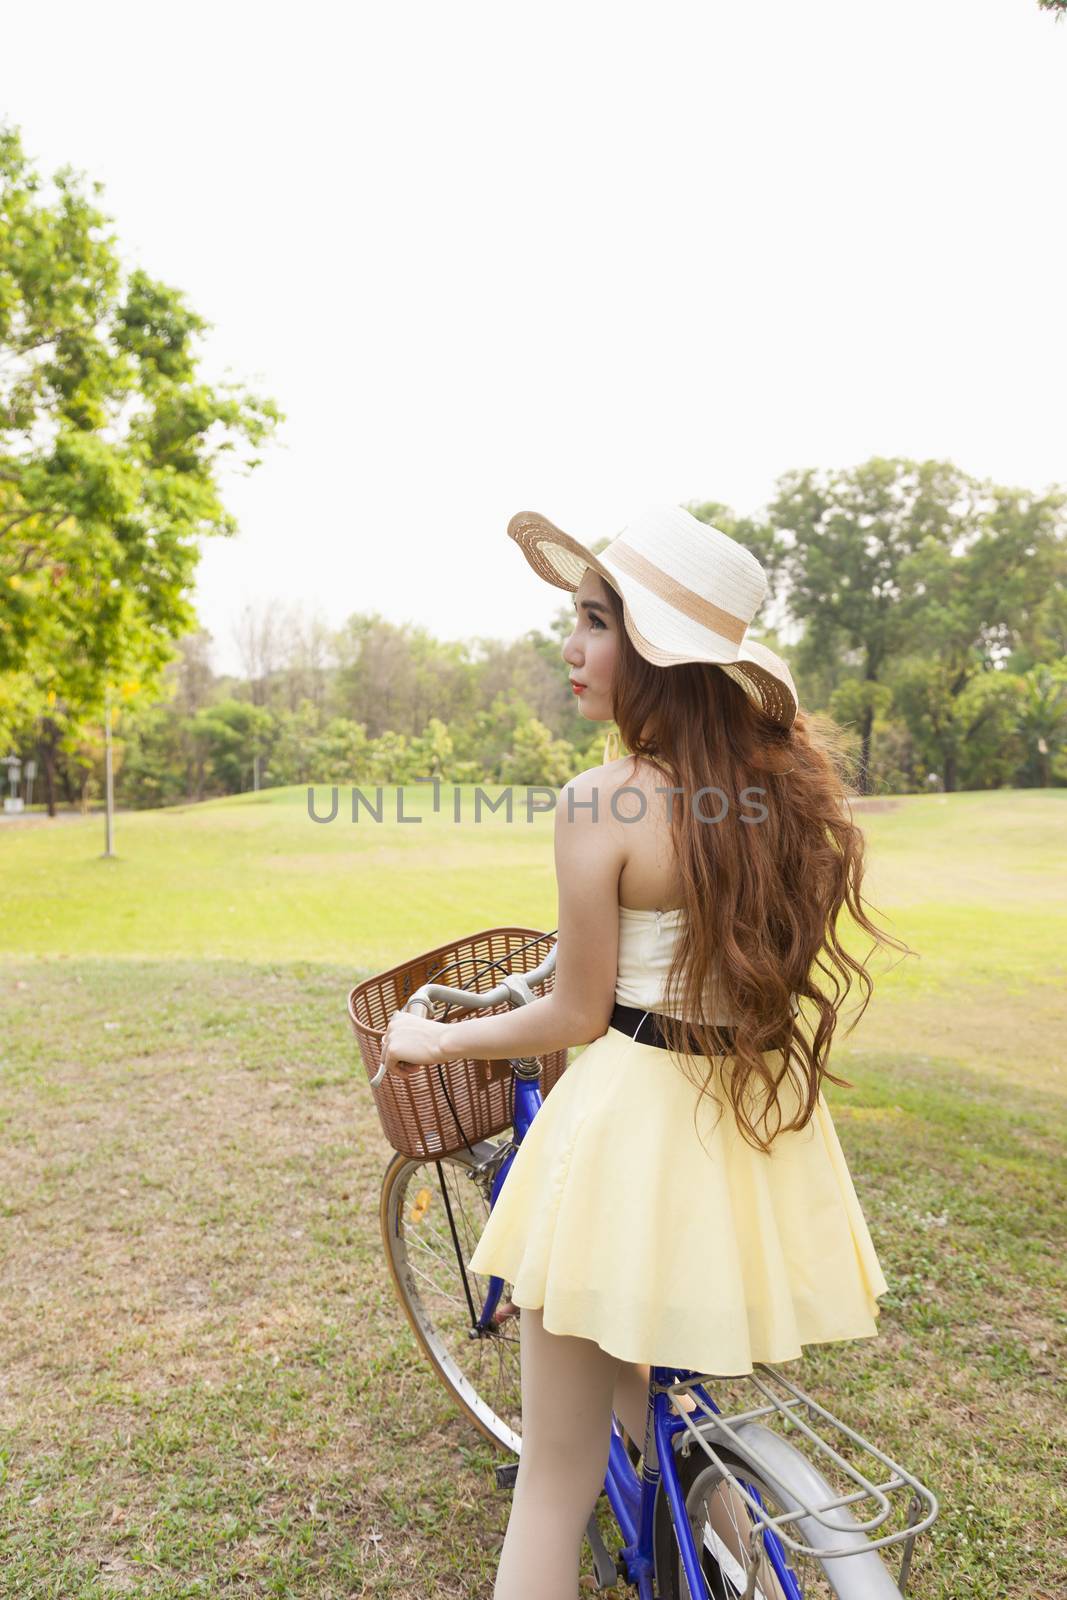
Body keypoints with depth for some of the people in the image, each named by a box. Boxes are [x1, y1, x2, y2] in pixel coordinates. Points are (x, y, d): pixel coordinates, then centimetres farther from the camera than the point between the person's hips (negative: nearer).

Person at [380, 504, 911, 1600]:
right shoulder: (799, 773, 0)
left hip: (635, 1126, -6)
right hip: (763, 1131, 6)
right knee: (680, 1432, 33)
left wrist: (434, 1039, 6)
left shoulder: (599, 804, -18)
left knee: (556, 1478, 13)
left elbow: (577, 1017, -10)